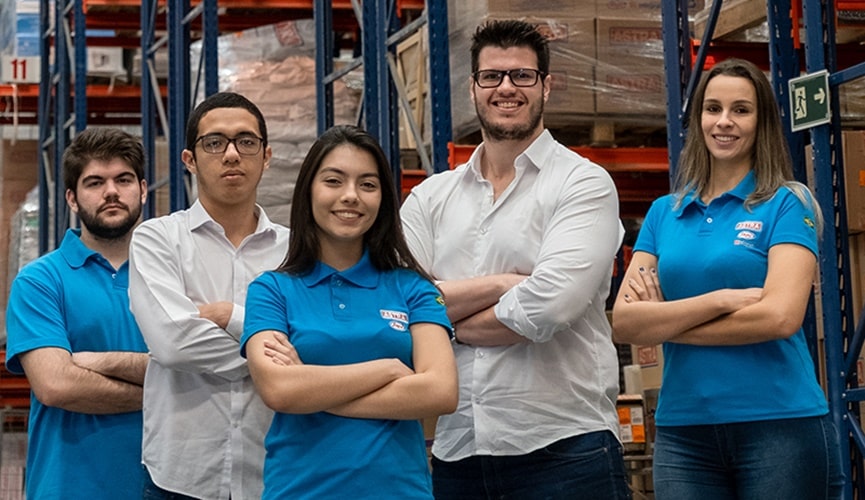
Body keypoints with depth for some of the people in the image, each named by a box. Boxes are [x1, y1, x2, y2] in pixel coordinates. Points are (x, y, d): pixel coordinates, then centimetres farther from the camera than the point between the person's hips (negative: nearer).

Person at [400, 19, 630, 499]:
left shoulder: (584, 184, -1)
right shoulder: (430, 198, 11)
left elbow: (544, 310, -15)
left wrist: (445, 320, -2)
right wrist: (500, 284, -12)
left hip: (564, 450, -4)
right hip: (455, 453, 4)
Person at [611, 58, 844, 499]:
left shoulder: (787, 203, 0)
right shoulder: (663, 213, 10)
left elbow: (780, 317, -14)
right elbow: (623, 322, 0)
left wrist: (663, 321, -7)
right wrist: (720, 300, -13)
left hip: (780, 425, -3)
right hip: (682, 431, 3)